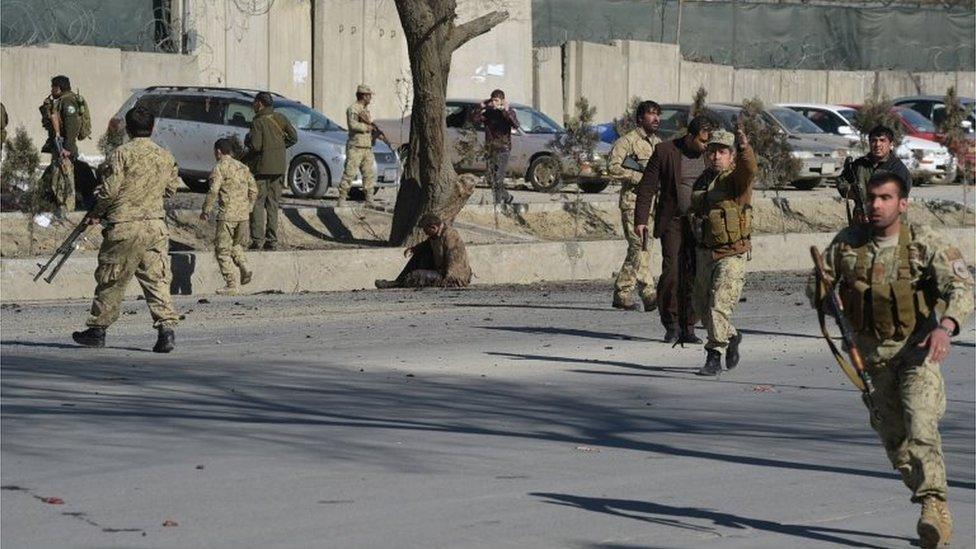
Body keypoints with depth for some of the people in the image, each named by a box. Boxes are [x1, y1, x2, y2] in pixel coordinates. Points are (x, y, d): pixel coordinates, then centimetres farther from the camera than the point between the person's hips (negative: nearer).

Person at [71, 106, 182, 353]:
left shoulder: (123, 154, -9)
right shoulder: (166, 157, 5)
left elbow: (109, 189, -11)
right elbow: (172, 188, 16)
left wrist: (96, 212, 5)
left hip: (124, 227, -4)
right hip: (156, 226, 4)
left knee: (111, 281, 7)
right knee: (157, 279, 4)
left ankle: (97, 330, 17)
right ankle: (166, 328, -9)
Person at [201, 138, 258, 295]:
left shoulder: (219, 168, -8)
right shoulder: (243, 168, 13)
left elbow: (213, 191, -15)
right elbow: (254, 190, 13)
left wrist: (206, 211, -6)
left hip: (227, 215, -7)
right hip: (243, 214, 7)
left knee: (222, 250, 1)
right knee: (236, 245, 24)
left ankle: (231, 285, -3)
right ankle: (244, 268, 0)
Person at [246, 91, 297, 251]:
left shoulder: (258, 122, -13)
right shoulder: (280, 118, 4)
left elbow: (255, 145, -20)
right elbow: (293, 137, 5)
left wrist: (247, 140, 0)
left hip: (261, 167, -6)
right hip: (278, 167, 6)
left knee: (257, 203, 0)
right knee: (273, 204, 10)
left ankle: (258, 239, -8)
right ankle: (272, 240, 9)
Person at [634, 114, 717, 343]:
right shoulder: (665, 151, -5)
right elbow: (647, 187, -2)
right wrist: (640, 220, -8)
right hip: (672, 221, -2)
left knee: (694, 276, -2)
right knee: (671, 272, -10)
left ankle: (687, 328, 5)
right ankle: (671, 325, 2)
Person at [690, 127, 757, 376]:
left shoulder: (737, 178, -9)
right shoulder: (703, 180, 11)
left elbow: (750, 168, -34)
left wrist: (744, 147, -54)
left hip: (732, 255, -7)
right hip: (704, 252, 7)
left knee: (719, 305, -15)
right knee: (702, 306, 14)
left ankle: (714, 357, -9)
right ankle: (730, 337, 38)